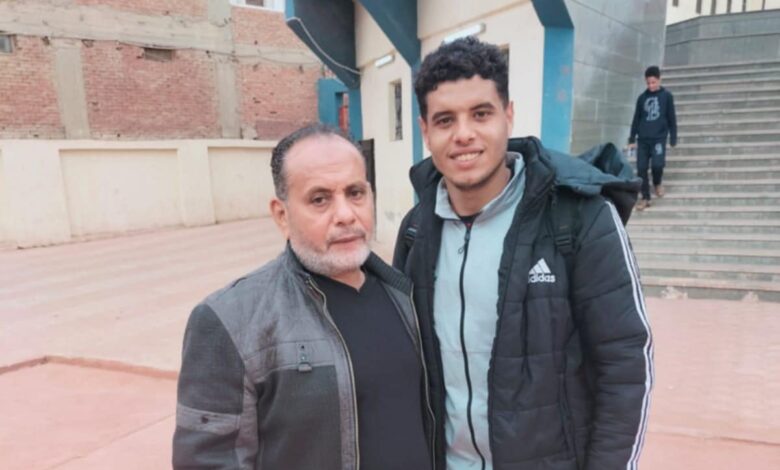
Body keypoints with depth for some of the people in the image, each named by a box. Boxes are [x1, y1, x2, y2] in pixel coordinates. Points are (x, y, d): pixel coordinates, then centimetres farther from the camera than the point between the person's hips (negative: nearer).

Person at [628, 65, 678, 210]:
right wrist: (632, 138, 9)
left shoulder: (667, 96, 3)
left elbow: (672, 118, 5)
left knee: (657, 164, -18)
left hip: (659, 138, -3)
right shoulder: (642, 97, 9)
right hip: (643, 139, 3)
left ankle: (658, 183, 16)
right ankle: (645, 198, 7)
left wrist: (673, 139, 2)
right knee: (641, 168, -3)